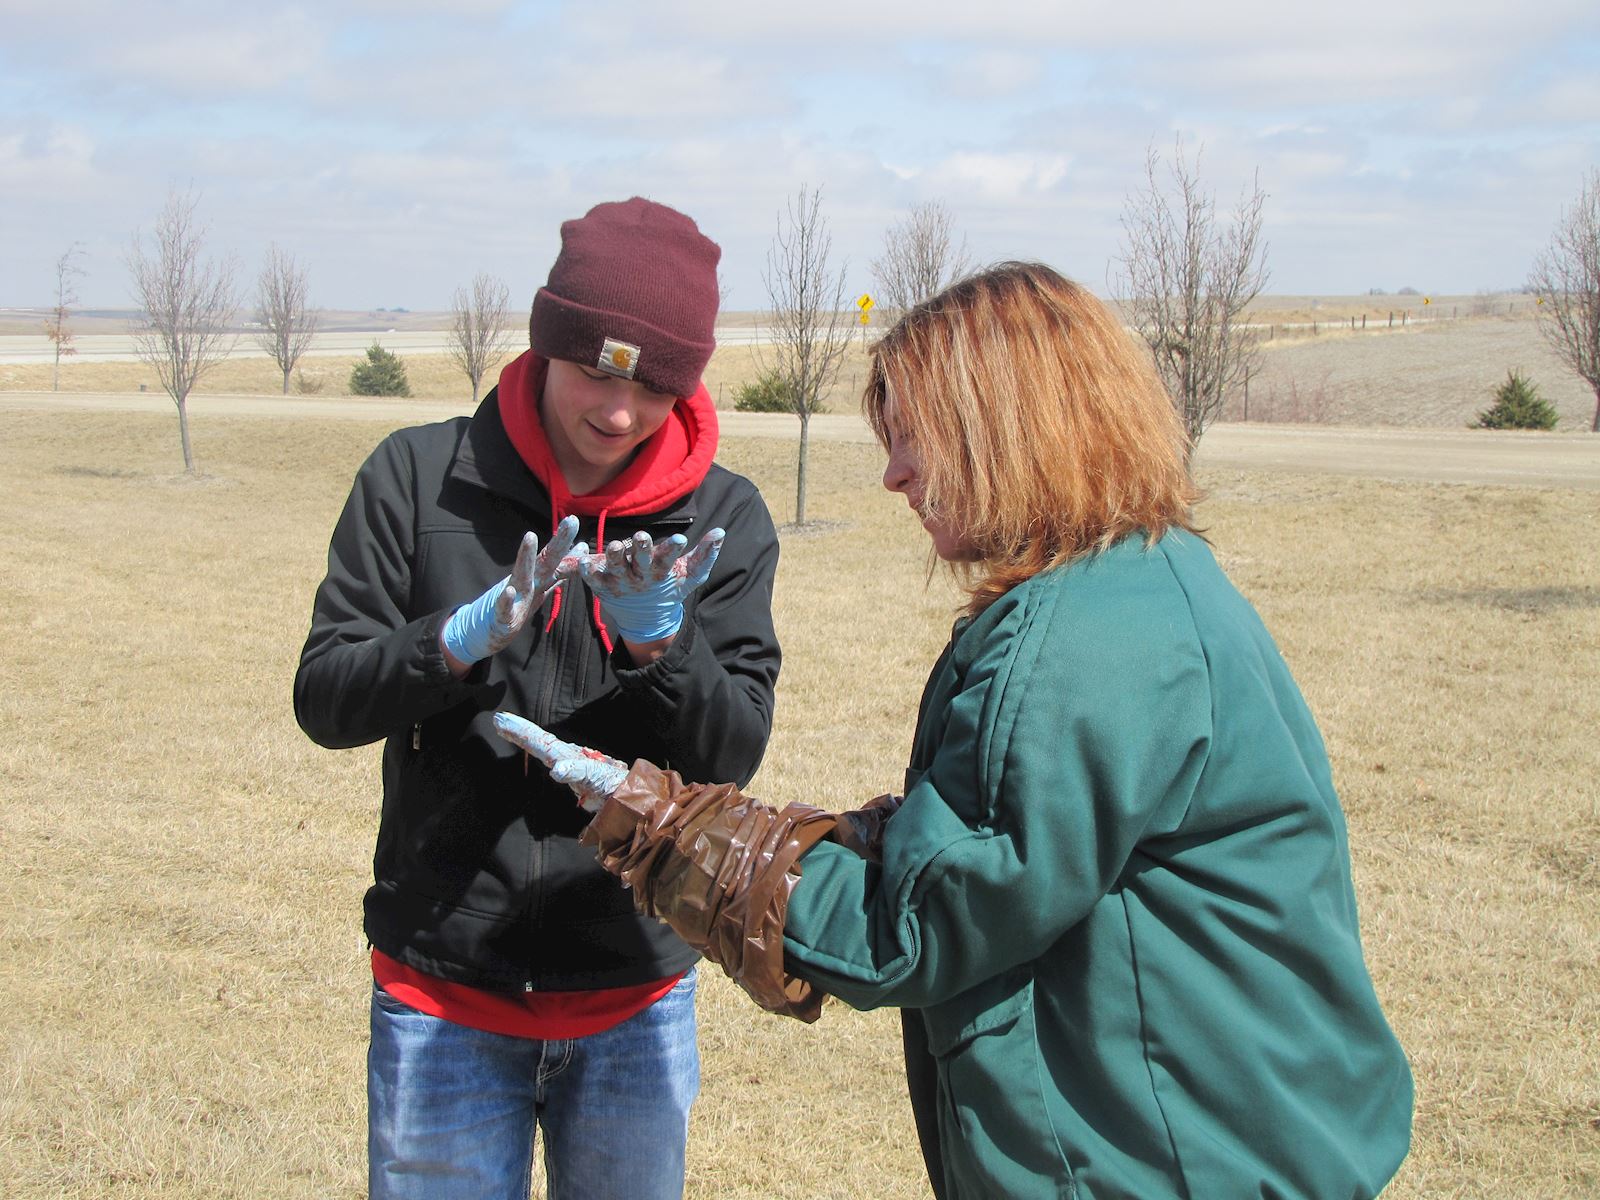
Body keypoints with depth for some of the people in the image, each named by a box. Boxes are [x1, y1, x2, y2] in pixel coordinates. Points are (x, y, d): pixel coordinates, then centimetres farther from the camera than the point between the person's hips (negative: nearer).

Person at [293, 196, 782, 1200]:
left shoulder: (723, 519, -2)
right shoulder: (420, 477, -5)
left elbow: (734, 754, -7)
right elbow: (324, 700, -6)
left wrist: (661, 642, -26)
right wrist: (464, 638, -23)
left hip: (637, 1000, 1)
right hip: (445, 991, -1)